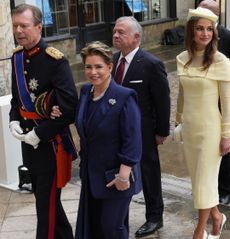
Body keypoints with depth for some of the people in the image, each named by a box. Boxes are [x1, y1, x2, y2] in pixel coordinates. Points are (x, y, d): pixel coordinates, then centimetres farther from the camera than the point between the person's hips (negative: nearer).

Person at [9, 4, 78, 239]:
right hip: (29, 141, 8)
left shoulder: (55, 60, -17)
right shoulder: (17, 57, 5)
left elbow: (70, 107, -21)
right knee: (45, 199, 21)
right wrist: (14, 121, -1)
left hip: (51, 143, -8)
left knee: (47, 204, 1)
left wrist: (40, 133, -19)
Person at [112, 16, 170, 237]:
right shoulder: (114, 59, 0)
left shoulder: (152, 64, -19)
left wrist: (162, 132, -9)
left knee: (149, 174, 12)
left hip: (143, 132, -5)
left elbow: (163, 101, -13)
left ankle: (154, 218, 32)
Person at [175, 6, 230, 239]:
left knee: (205, 180, 5)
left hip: (210, 128, -5)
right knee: (198, 178, 16)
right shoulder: (182, 59, 2)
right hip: (189, 127, 5)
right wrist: (179, 119, 19)